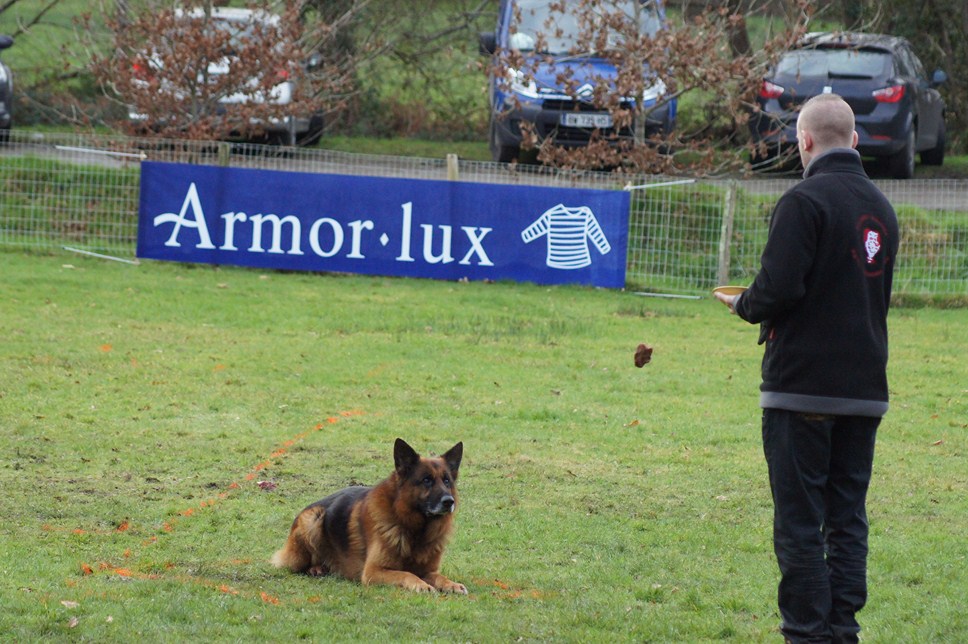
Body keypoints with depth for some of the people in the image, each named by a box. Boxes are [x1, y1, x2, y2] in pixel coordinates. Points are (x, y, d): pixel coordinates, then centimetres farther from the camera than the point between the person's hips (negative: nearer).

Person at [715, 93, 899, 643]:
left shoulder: (806, 201, -12)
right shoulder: (881, 206, 12)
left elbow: (778, 289, -19)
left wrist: (744, 305, 3)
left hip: (803, 385, -7)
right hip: (865, 387, 7)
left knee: (800, 522, -2)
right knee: (848, 519, 10)